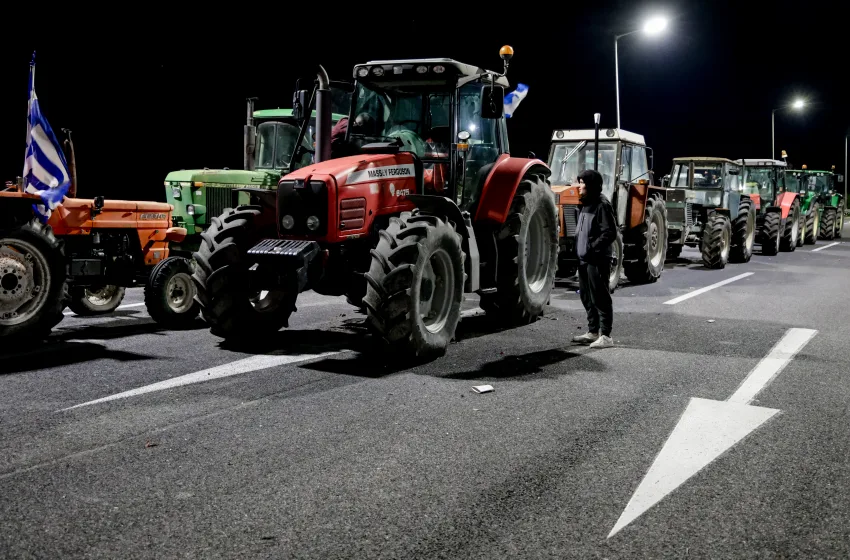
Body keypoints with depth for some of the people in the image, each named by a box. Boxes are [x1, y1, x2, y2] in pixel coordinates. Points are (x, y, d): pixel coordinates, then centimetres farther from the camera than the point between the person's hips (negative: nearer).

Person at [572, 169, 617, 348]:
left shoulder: (602, 205, -13)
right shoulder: (586, 204, 16)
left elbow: (610, 233, -18)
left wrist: (592, 249, -19)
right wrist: (578, 249, 13)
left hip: (598, 260, -10)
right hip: (584, 259, 10)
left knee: (600, 297, -6)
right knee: (587, 297, 15)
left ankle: (606, 336, -2)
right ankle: (592, 332, 25)